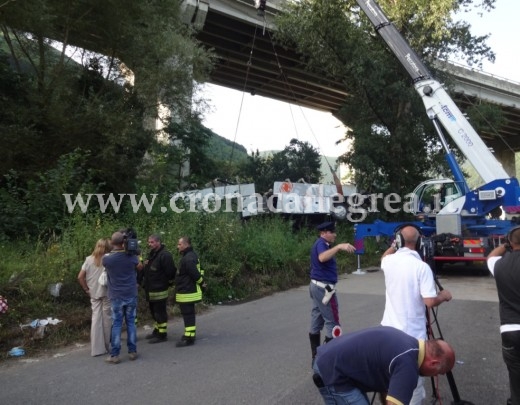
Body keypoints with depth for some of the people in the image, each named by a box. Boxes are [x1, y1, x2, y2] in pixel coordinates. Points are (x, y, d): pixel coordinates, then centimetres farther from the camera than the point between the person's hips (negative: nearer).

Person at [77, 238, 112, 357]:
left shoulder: (89, 259, 5)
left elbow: (80, 277, 2)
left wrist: (87, 290, 9)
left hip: (94, 294, 4)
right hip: (107, 292, -3)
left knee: (96, 319, 7)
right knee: (107, 319, 9)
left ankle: (96, 348, 8)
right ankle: (107, 346, 20)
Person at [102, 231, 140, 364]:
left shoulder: (107, 258, -10)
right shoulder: (131, 256, -6)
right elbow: (139, 266, 16)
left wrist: (113, 249, 15)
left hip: (116, 296, -1)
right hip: (131, 295, 1)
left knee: (116, 324, 4)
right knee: (131, 323, 9)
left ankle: (114, 355, 6)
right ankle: (132, 352, 14)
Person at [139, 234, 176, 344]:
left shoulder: (165, 255, -20)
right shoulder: (152, 254, 13)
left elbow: (171, 272, -22)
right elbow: (146, 270, 21)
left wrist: (169, 282, -10)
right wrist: (143, 281, 9)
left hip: (159, 290, -10)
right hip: (150, 290, 10)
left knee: (160, 312, -2)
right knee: (154, 312, 20)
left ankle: (162, 334, 8)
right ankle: (157, 331, 34)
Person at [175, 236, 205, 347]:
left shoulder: (188, 259, -23)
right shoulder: (192, 255, 12)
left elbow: (195, 274, -26)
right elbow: (197, 272, 18)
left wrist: (202, 283, -12)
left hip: (187, 293, -11)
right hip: (190, 291, 11)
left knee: (188, 315, -4)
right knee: (189, 314, 20)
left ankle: (189, 338, 2)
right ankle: (190, 333, 31)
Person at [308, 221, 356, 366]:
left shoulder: (320, 244, 16)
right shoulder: (321, 243, -17)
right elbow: (322, 258, -40)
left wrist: (339, 248, 19)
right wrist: (339, 246, -46)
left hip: (317, 286, 10)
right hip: (323, 287, -10)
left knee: (317, 321, 12)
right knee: (332, 322, -4)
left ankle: (316, 357, 19)